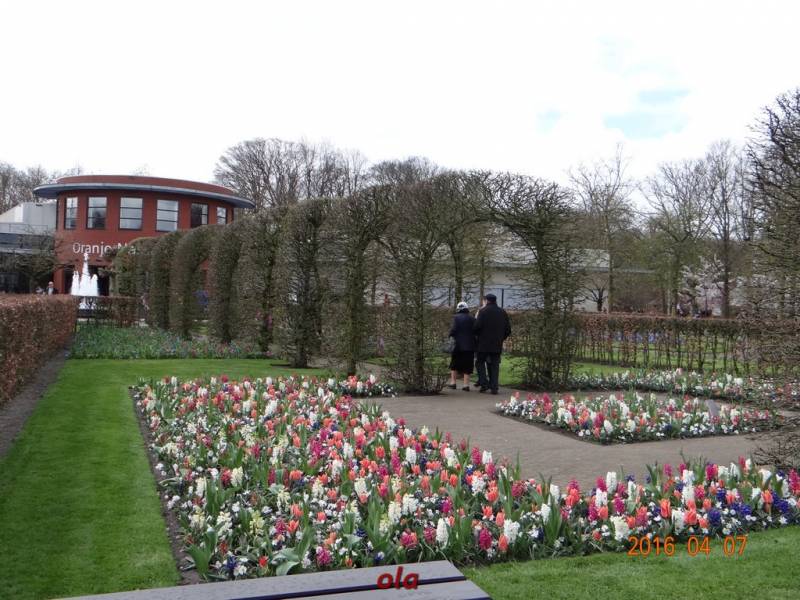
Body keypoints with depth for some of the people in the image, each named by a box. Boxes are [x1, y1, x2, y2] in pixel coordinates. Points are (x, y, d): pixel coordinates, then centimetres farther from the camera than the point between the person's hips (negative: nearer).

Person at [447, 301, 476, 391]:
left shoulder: (456, 317, -7)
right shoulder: (472, 318, 3)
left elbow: (453, 330, -15)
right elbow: (476, 330, 2)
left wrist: (451, 335, 2)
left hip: (458, 345, -2)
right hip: (470, 346, 2)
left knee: (454, 365, 13)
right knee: (467, 366, 6)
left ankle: (453, 382, 12)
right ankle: (466, 385, 2)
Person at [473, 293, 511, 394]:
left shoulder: (483, 311, -6)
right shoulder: (503, 312, 9)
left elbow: (477, 326, -15)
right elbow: (508, 330, 9)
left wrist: (477, 335, 5)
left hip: (484, 344, -4)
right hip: (497, 345, 4)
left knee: (480, 362, 8)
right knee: (494, 365, 8)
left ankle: (484, 383, -3)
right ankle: (494, 387, 3)